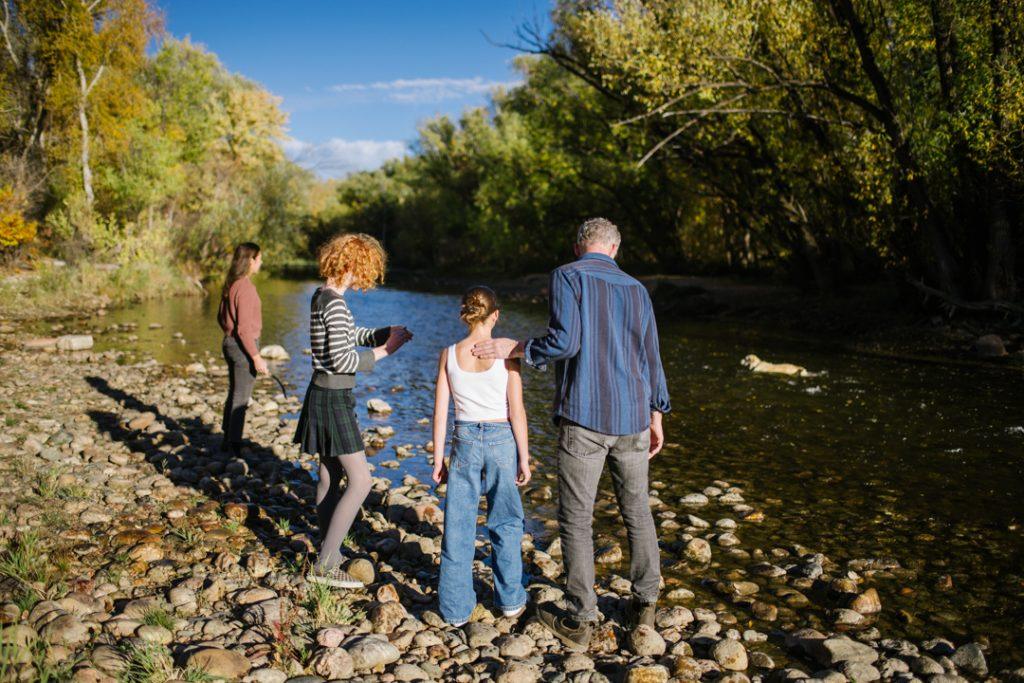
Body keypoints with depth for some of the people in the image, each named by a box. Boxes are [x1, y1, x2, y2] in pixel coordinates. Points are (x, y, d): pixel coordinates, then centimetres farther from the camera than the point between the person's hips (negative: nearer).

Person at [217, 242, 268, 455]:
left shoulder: (230, 285, 7)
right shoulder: (245, 287, -20)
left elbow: (221, 317, 17)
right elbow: (244, 327, -22)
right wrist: (256, 357, -20)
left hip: (229, 342, 9)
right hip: (244, 347, -9)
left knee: (234, 394, 19)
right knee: (241, 398, 0)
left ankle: (228, 440, 31)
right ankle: (234, 446, 8)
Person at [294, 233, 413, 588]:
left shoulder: (322, 296, 10)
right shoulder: (334, 303, -20)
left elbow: (352, 335, 20)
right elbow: (342, 361, -23)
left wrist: (386, 333, 6)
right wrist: (383, 351, -12)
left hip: (324, 395, 10)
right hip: (334, 399, -10)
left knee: (330, 477, 18)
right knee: (360, 481, -4)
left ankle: (328, 556, 30)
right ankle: (324, 565, 2)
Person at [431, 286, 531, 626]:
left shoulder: (450, 354, -2)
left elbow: (440, 410, -1)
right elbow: (517, 410, -9)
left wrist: (438, 458, 7)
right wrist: (524, 458, -1)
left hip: (465, 441, 1)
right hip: (502, 440, -1)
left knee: (458, 527, 9)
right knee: (506, 523, 15)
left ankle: (456, 607, 17)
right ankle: (510, 600, 27)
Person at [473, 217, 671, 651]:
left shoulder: (566, 276, -4)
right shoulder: (636, 289, 12)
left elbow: (564, 340, -17)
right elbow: (650, 356, 12)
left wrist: (514, 349, -3)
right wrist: (656, 416, 19)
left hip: (583, 418, -5)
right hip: (632, 418, 5)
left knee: (576, 518, 3)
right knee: (637, 511, 17)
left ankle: (579, 620, 8)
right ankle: (644, 604, 26)